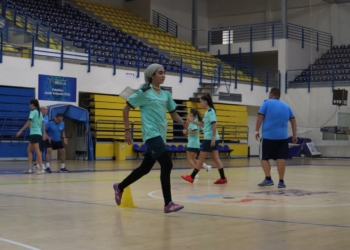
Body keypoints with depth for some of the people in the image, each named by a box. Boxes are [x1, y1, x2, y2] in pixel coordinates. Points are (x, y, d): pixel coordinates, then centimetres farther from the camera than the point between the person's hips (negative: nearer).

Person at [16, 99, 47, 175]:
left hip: (34, 134, -9)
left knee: (37, 151, -8)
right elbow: (43, 124, 14)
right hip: (38, 134, 9)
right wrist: (44, 134, 16)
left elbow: (28, 122, -18)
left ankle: (41, 168, -9)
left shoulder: (33, 112, -9)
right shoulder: (39, 113, 15)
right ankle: (30, 168, 8)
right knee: (29, 150, 11)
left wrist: (20, 131, -20)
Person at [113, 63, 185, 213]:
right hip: (152, 134, -7)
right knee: (167, 165, -17)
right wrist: (127, 130, -5)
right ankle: (168, 204, -13)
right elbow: (126, 109, -1)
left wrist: (182, 122, -3)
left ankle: (119, 187, 36)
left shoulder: (166, 95, 12)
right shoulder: (144, 92, -5)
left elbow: (173, 113, 18)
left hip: (160, 136, 7)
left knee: (145, 168, 14)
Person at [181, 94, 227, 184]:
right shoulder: (207, 112, 15)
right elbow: (203, 124, 23)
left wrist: (213, 138, -23)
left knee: (201, 158, -2)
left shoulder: (210, 111, -12)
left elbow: (214, 125, -19)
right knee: (216, 158, 6)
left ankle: (192, 177, 4)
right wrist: (192, 121, 17)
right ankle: (223, 178, 4)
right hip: (210, 138, 9)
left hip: (210, 138, -9)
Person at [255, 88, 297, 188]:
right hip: (282, 137, 4)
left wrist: (256, 131, -2)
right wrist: (294, 135, 18)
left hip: (268, 136, -4)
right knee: (280, 158, 3)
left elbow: (260, 117, -6)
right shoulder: (286, 106, 16)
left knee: (264, 158, 6)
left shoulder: (267, 103, 3)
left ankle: (268, 179, -5)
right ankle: (281, 181, 2)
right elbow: (293, 120, 14)